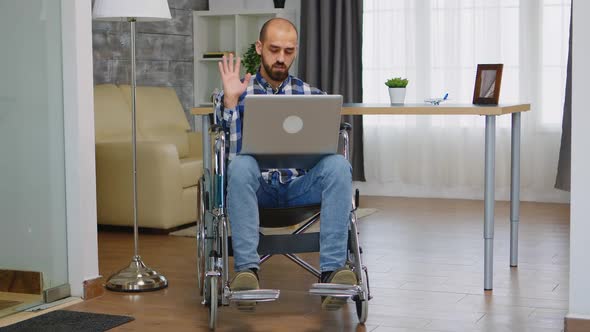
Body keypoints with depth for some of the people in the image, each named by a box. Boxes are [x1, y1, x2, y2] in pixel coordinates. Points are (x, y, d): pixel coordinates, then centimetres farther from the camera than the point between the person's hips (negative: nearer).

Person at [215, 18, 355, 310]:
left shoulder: (309, 94, 15)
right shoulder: (237, 92, 10)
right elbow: (226, 145, -2)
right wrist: (230, 100, -13)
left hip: (299, 185, 2)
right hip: (256, 186, -1)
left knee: (338, 165, -29)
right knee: (241, 164, -36)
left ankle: (332, 270, -36)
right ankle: (246, 270, -42)